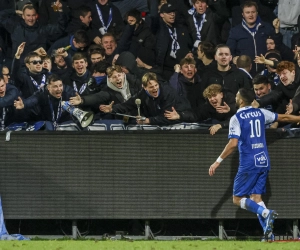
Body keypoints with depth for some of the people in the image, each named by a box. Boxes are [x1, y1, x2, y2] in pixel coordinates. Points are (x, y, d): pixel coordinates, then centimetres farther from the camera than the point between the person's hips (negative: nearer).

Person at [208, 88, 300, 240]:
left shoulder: (236, 118, -9)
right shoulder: (261, 113, 8)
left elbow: (233, 143, -19)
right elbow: (283, 117, 22)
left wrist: (218, 161, -14)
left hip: (248, 163, -6)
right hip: (264, 161, 6)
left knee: (237, 199, 1)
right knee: (256, 197, 11)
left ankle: (266, 213, -22)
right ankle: (268, 231, -4)